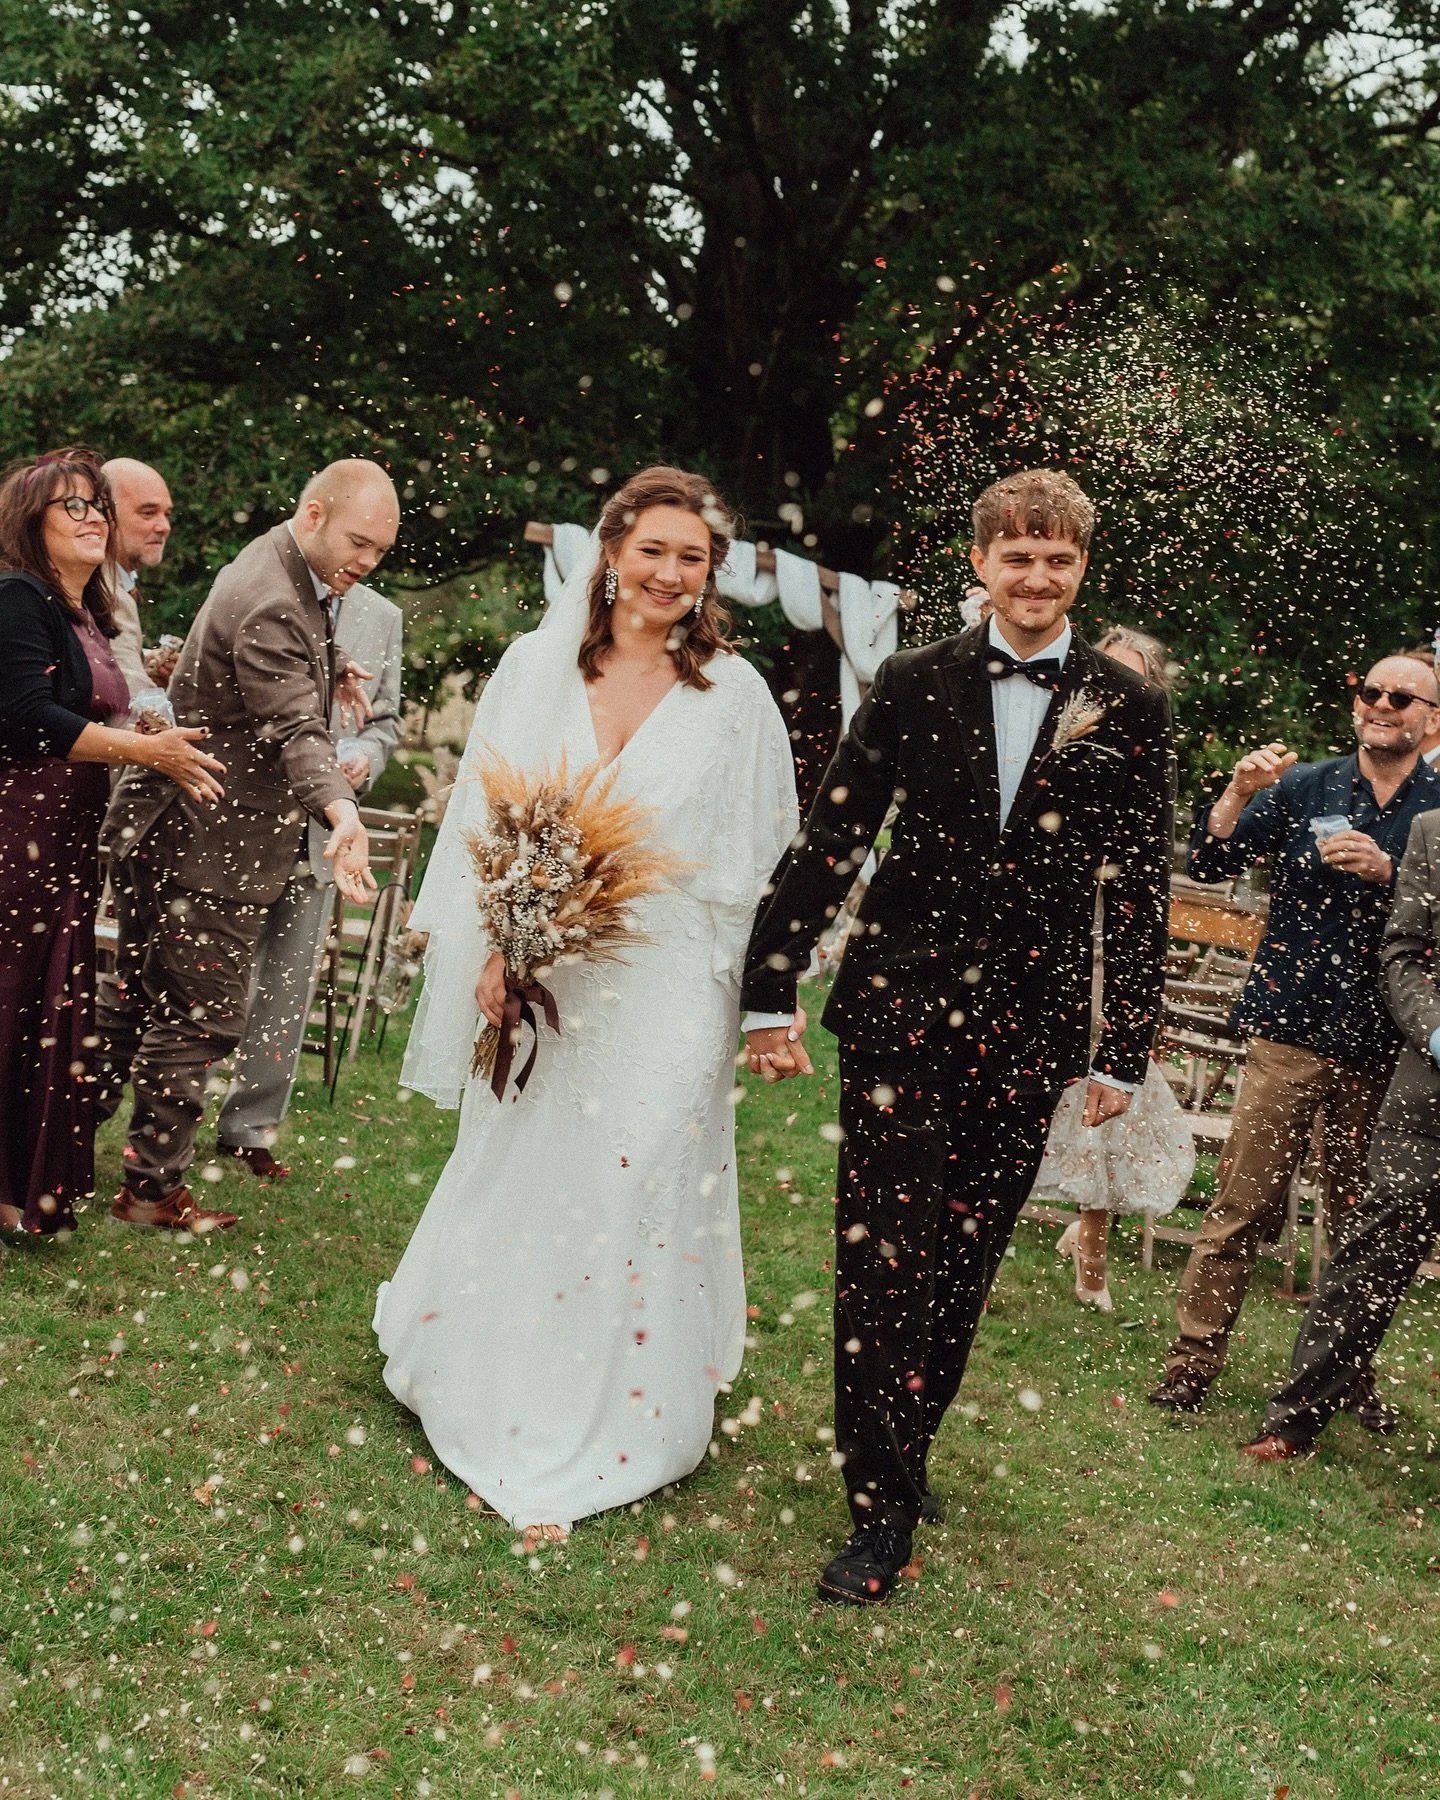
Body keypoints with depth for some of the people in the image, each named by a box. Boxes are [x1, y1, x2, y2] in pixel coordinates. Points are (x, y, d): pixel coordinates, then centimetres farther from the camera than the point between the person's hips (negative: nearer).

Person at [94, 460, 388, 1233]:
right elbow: (297, 730, -34)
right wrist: (342, 811, -48)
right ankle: (153, 1186, 8)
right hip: (210, 844, -11)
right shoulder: (271, 607, -23)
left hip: (165, 827, 11)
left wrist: (327, 668, 11)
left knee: (136, 992, 19)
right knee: (201, 1016, -2)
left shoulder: (276, 565, 10)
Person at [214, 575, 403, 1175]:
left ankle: (249, 1127, 20)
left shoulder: (383, 617, 8)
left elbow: (385, 719, 16)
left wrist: (366, 755, -6)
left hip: (318, 829, 3)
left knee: (288, 986, 7)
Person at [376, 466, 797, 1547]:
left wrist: (757, 1002, -3)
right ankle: (491, 1390, 38)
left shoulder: (734, 694, 0)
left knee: (630, 1190, -3)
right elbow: (488, 818, 3)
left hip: (663, 993, -2)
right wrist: (494, 951, -6)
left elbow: (754, 856, 2)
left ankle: (593, 1438, 13)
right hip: (537, 977, 2)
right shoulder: (538, 666, 2)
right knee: (514, 1182, 14)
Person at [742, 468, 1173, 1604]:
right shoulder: (914, 685, 3)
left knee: (964, 1257, 8)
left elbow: (1140, 893, 5)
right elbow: (829, 843, 3)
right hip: (900, 1005, -1)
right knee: (882, 1251, -3)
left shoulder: (1129, 711, 4)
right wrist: (770, 994, 0)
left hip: (1028, 1026, 1)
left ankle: (903, 1454, 26)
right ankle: (883, 1507, 5)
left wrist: (1124, 1051, 2)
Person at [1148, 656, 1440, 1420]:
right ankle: (1192, 1359, 3)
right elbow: (1209, 865, 2)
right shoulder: (1303, 788, 7)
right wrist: (1239, 792, -13)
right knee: (1245, 1203, -3)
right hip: (1291, 1028, 0)